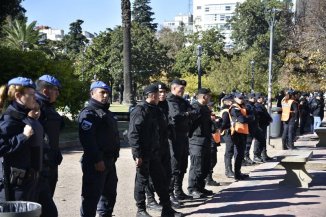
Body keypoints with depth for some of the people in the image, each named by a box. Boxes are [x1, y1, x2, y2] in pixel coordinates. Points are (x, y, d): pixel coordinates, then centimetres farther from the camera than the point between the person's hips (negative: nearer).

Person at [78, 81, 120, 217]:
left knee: (110, 193, 19)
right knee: (92, 196, -6)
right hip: (96, 163, -10)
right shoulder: (88, 113, -12)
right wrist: (97, 160, -26)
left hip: (110, 161, 10)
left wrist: (114, 156, 19)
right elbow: (87, 139, -23)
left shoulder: (106, 112, 19)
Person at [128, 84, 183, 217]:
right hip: (143, 154, -8)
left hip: (154, 152, 8)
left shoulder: (153, 110, 13)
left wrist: (158, 150, 15)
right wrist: (137, 154, -22)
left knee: (161, 180, 11)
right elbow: (133, 134, -19)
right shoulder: (140, 110, -14)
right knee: (142, 181, 3)